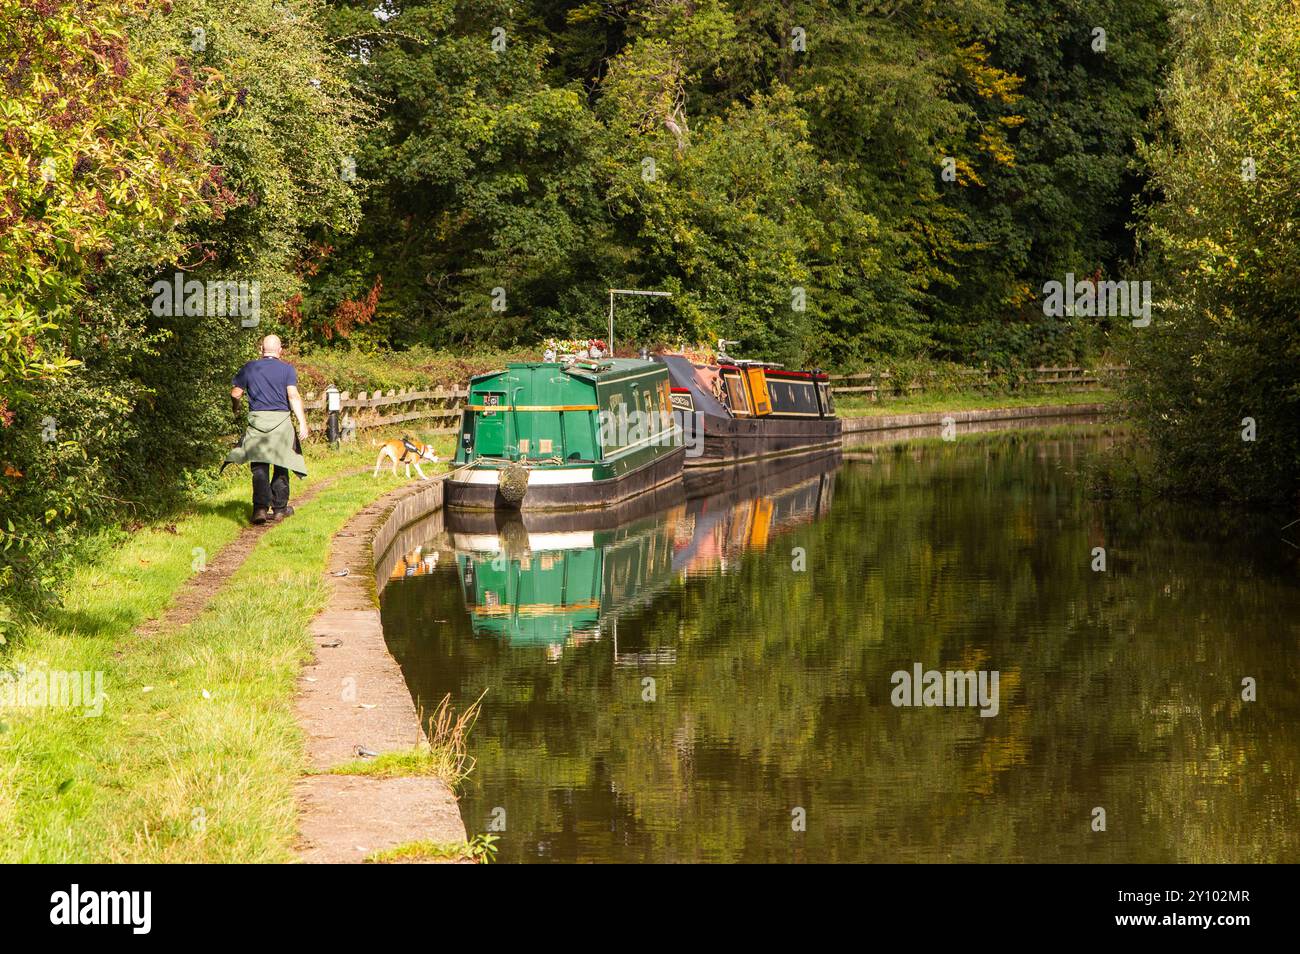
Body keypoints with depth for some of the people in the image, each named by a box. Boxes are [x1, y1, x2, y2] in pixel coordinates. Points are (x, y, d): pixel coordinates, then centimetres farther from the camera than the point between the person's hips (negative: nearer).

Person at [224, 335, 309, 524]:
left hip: (256, 419, 1)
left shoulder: (249, 368, 5)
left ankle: (260, 507, -18)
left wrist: (236, 410, 25)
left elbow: (235, 393, 4)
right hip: (280, 419, -1)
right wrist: (303, 423, -13)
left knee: (259, 468, -2)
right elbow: (293, 396, -11)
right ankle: (279, 508, 21)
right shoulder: (287, 369, -1)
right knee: (281, 466, 13)